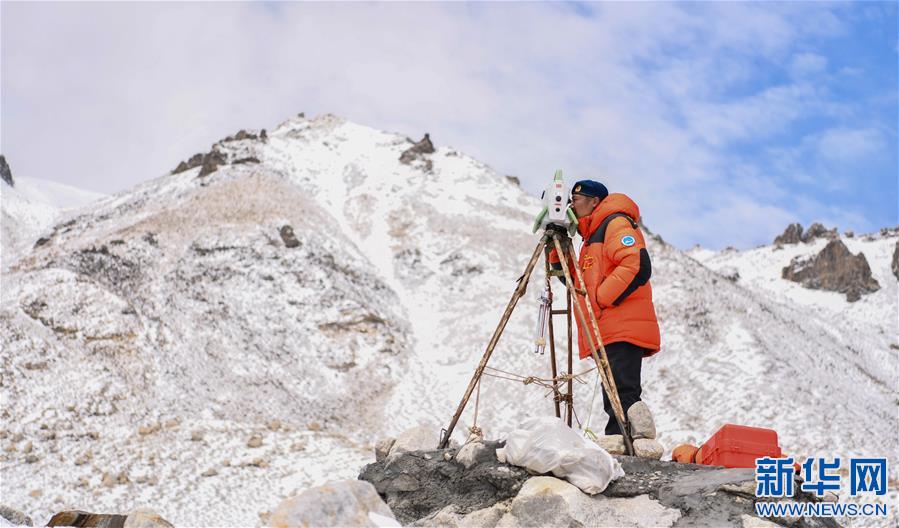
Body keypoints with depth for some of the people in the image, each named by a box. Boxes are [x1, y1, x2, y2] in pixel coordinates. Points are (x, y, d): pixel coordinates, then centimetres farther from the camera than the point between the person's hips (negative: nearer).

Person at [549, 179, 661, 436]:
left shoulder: (616, 224, -3)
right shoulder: (592, 236, 27)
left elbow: (638, 265, -18)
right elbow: (575, 280, 28)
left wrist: (602, 298, -15)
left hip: (623, 331, -10)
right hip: (609, 333, 10)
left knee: (622, 401, -17)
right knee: (617, 403, 7)